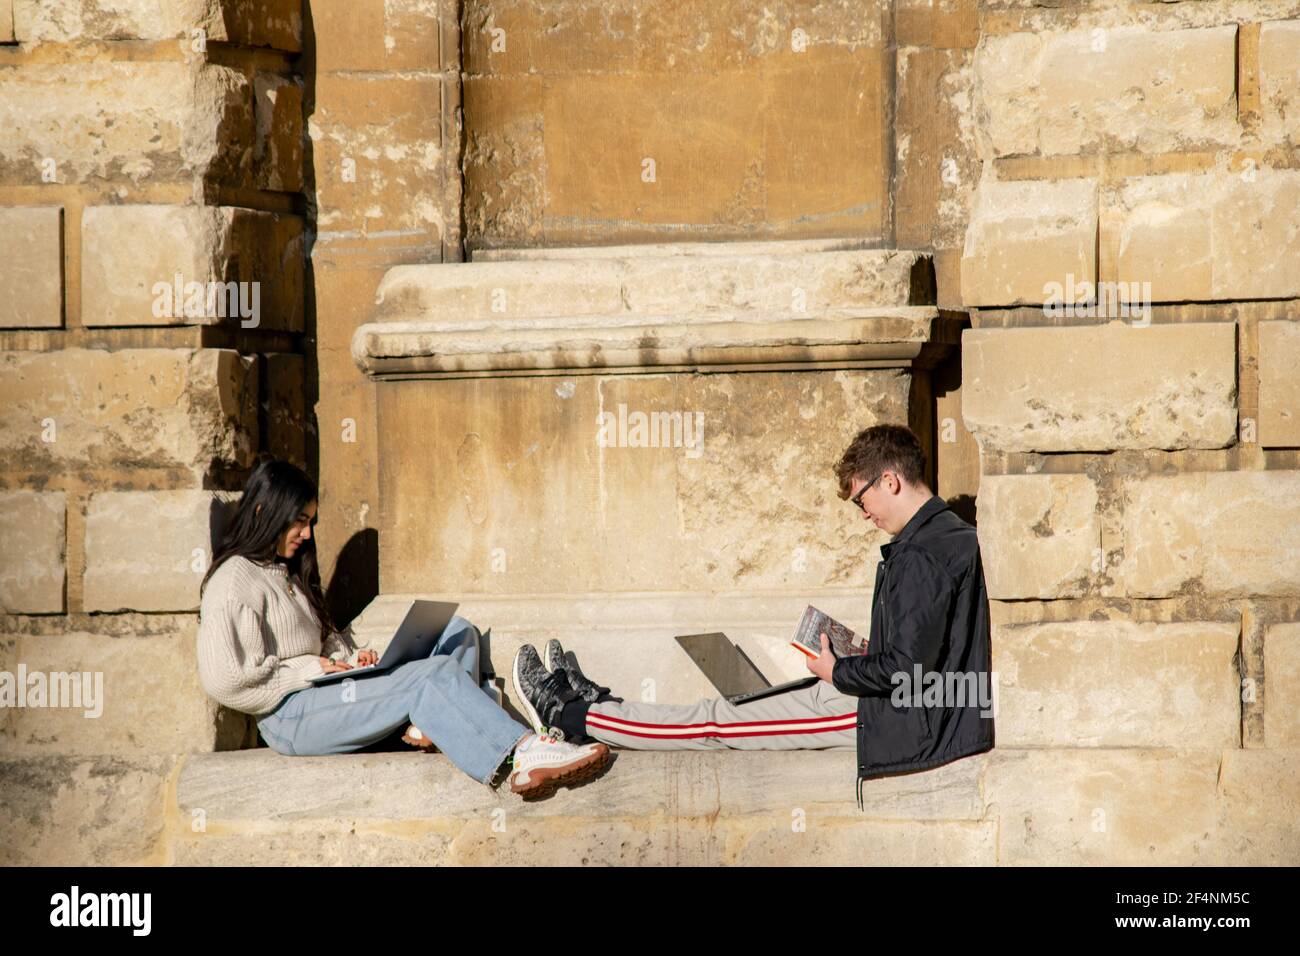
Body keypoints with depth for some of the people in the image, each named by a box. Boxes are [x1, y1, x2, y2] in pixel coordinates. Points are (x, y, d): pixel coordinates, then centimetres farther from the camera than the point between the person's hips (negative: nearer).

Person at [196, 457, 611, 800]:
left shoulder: (286, 571, 23)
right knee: (434, 674, -27)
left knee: (458, 633, 1)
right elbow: (224, 680, -19)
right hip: (290, 717, -10)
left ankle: (429, 725, -27)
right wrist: (311, 669, -13)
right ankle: (525, 757, -40)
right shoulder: (234, 581, -9)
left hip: (322, 691, 10)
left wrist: (348, 657, 6)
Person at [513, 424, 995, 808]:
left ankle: (568, 715, 10)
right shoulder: (951, 533, 9)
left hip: (902, 722, -10)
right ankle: (598, 705, 30)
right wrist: (868, 656, 10)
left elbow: (906, 668, -26)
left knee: (717, 722, 0)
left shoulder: (920, 556, -23)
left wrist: (839, 672, -9)